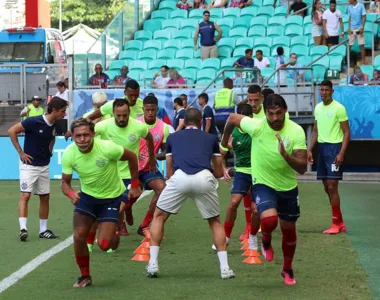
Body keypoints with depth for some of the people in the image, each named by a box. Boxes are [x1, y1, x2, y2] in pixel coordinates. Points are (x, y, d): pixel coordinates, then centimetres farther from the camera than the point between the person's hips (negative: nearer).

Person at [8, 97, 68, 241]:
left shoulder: (54, 125, 1)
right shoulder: (34, 122, -20)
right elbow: (11, 131, -15)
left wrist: (49, 150, 8)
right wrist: (20, 152, -14)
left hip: (44, 166, 7)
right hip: (29, 165, -7)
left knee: (45, 197, 8)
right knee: (25, 195, -14)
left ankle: (43, 230, 16)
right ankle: (23, 229, -17)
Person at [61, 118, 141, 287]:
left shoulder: (107, 148, -29)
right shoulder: (69, 154, -18)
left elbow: (131, 157, -11)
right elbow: (65, 182, -7)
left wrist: (135, 185, -5)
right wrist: (71, 193, -30)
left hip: (111, 197, -3)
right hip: (87, 196, 3)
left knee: (104, 245, -12)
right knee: (79, 236, -11)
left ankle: (114, 236, 27)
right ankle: (85, 277, 12)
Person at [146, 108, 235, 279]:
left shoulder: (172, 137, 29)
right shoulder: (211, 138, 29)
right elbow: (219, 172, 34)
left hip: (179, 177, 0)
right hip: (204, 178, 1)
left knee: (159, 217, 22)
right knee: (215, 222, 23)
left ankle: (152, 264, 15)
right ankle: (224, 268, 14)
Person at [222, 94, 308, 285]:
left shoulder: (296, 131, -19)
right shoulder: (256, 126, -21)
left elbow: (302, 168, -21)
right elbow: (232, 118, 0)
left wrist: (285, 155, -39)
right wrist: (225, 140, 16)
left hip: (288, 187, 2)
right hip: (262, 184, -2)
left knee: (289, 230, 13)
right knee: (270, 219, -28)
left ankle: (287, 270, 38)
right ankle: (266, 242, 9)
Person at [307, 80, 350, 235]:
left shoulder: (339, 108, -10)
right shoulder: (318, 108, 11)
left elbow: (347, 132, -10)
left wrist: (341, 153, -19)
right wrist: (310, 149, 10)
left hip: (334, 147, -7)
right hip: (322, 147, 7)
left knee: (332, 187, -10)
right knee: (327, 188, 9)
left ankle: (336, 224, -2)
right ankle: (340, 222, 18)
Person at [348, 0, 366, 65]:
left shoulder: (361, 5, -7)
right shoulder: (349, 7, 5)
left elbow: (364, 17, -5)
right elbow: (349, 18, 11)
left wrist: (362, 27, -13)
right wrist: (349, 28, 2)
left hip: (359, 28, -3)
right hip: (352, 29, 3)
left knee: (362, 45, -1)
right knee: (349, 45, 3)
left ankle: (363, 62, 4)